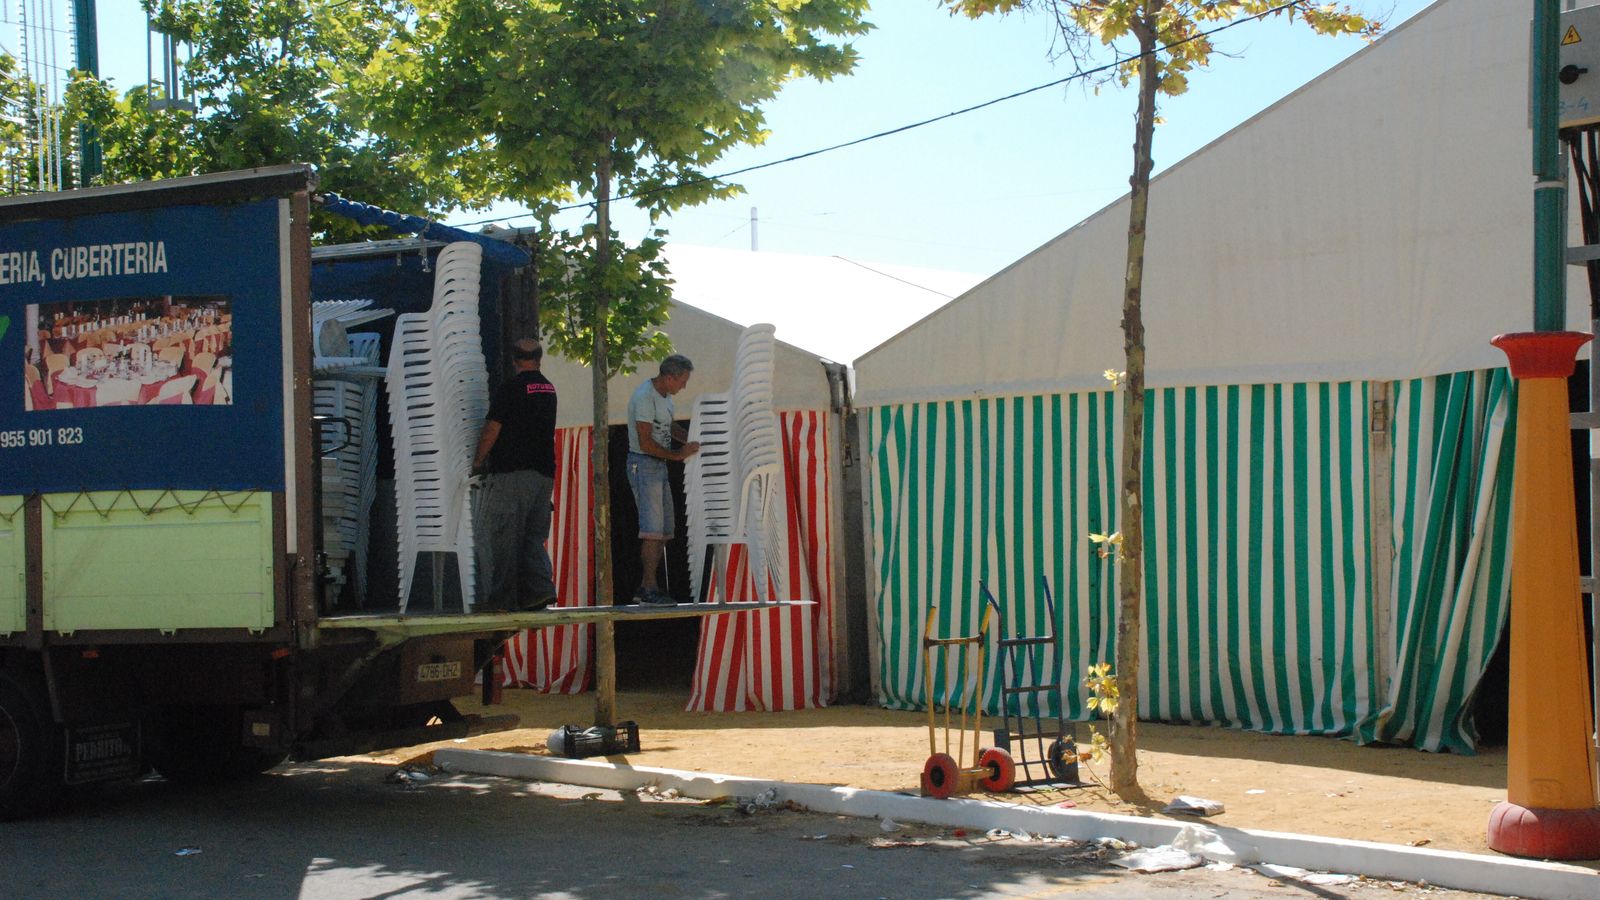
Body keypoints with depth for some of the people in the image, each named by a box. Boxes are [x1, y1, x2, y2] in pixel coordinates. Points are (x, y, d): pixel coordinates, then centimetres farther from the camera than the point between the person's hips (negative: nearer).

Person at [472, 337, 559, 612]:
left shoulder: (508, 389, -9)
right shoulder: (549, 389, 13)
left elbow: (492, 430, -11)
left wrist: (478, 461, 3)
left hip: (510, 473, -6)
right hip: (544, 472, 6)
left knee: (502, 537, -1)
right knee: (534, 535, 11)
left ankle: (502, 597, 0)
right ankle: (540, 587, -3)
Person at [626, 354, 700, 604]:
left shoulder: (664, 395, 13)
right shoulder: (644, 397, -18)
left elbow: (670, 427, 27)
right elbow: (645, 443, -21)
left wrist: (695, 440, 14)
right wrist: (677, 455, -17)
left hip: (659, 466, 10)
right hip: (643, 464, -10)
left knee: (665, 529, 10)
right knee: (653, 528, -13)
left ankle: (646, 588, 13)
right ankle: (649, 589, -11)